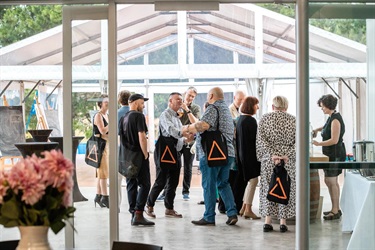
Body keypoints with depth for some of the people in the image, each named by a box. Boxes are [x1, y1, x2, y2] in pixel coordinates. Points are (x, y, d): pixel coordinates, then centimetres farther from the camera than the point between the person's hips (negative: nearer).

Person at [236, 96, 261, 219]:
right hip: (250, 153, -9)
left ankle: (244, 208, 19)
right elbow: (255, 138, -17)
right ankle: (248, 209, -1)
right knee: (253, 180, -3)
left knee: (249, 181, 16)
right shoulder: (250, 120, -17)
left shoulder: (240, 119, 11)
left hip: (242, 153, 9)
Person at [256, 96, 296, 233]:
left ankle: (267, 221, 5)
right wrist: (287, 155, -10)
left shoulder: (264, 119, 0)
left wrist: (272, 154, -10)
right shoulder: (293, 120, 1)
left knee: (267, 189, 8)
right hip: (288, 161, 0)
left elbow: (260, 140, -7)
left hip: (268, 160, 0)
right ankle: (283, 221, 5)